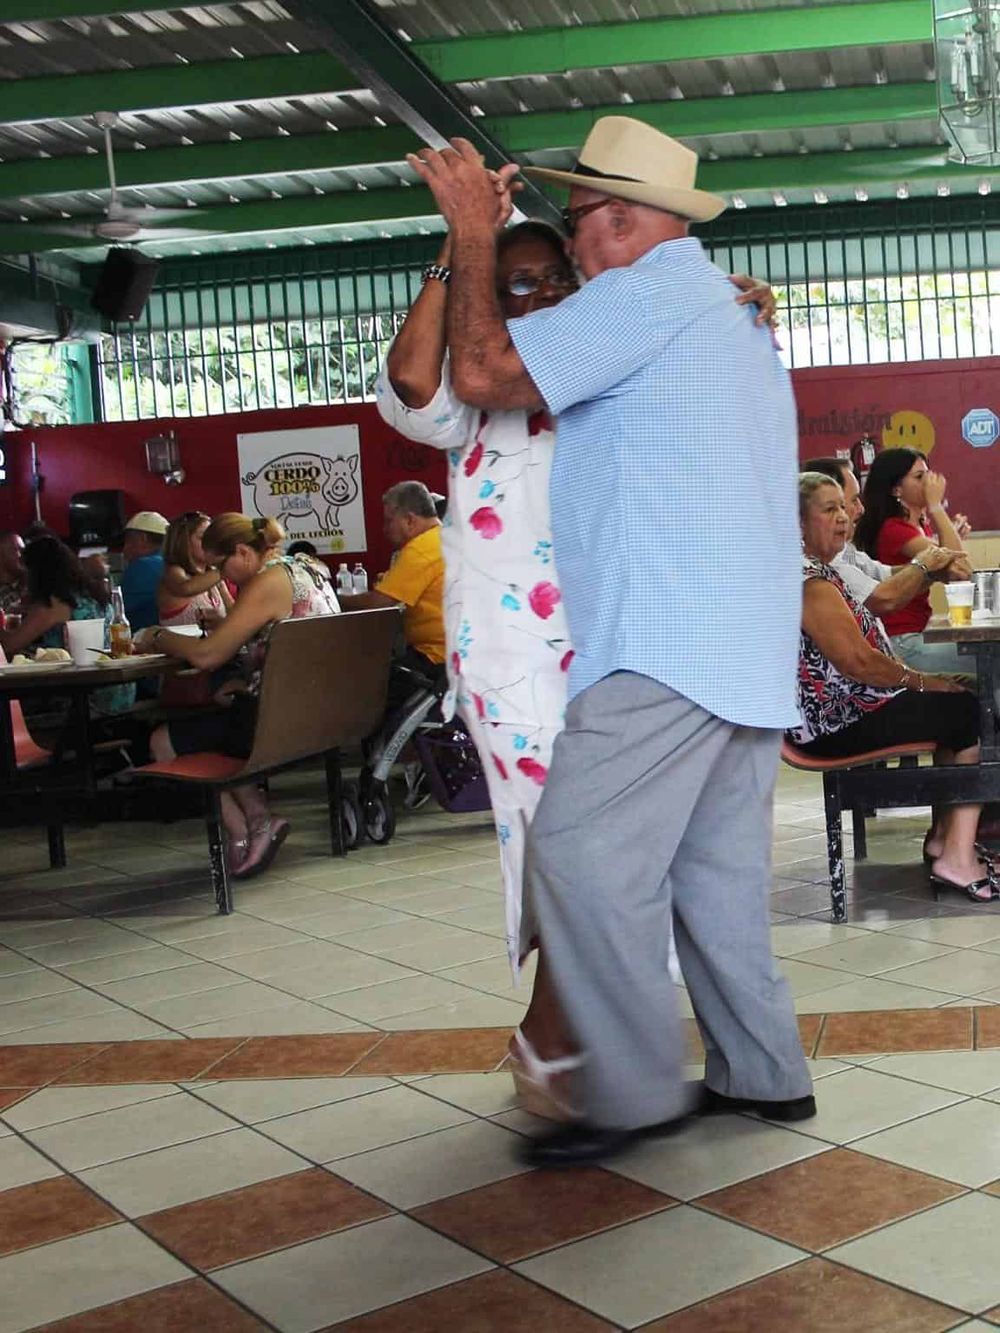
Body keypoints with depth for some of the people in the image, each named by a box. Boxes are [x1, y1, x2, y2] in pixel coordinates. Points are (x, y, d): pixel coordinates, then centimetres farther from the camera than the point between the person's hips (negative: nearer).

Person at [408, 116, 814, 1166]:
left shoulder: (649, 292, -6)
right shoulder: (732, 322, 27)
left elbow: (481, 374, -10)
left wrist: (472, 232, 2)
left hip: (666, 647, -11)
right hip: (750, 651, 11)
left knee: (582, 857, -9)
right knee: (715, 869, 13)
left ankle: (635, 1094, -4)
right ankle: (762, 1072, 20)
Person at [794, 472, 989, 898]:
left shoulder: (816, 568, 18)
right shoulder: (806, 577, -18)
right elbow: (856, 661, -23)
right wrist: (921, 681, -10)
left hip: (840, 710, 11)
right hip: (837, 725, -11)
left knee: (961, 703, 14)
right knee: (969, 712, -9)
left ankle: (944, 836, 15)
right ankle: (956, 858, -9)